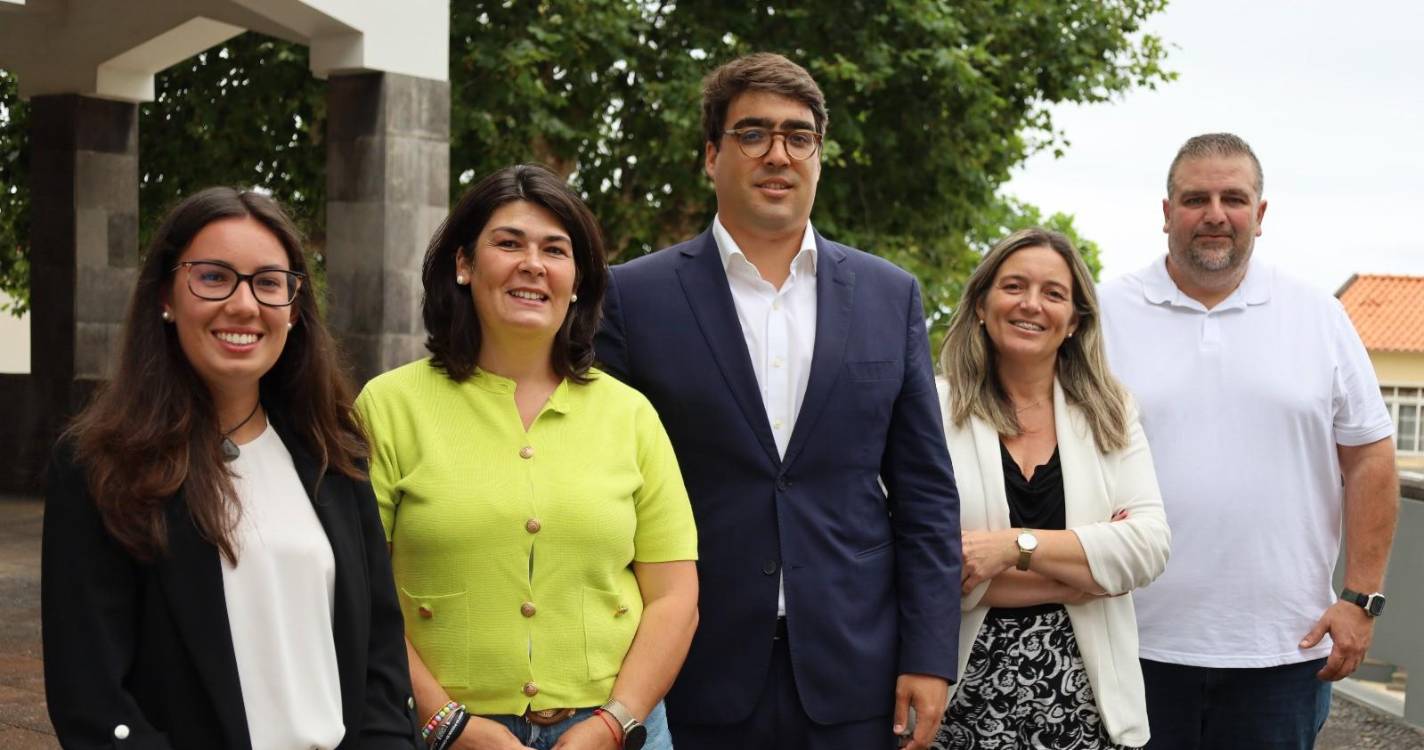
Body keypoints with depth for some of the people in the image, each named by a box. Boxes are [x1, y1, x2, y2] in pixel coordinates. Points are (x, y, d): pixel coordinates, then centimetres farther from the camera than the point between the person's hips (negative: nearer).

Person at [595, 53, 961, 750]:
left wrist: (928, 656, 0)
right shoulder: (636, 297, -1)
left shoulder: (891, 296, 6)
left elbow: (925, 493, 6)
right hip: (697, 685, -2)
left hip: (853, 678, 2)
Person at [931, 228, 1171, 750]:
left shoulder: (1111, 413, 5)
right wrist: (1094, 561, -12)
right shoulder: (936, 410, -7)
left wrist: (1016, 546, -17)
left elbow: (1151, 543, -6)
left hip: (1086, 690, 3)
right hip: (971, 692, -3)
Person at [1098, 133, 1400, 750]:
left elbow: (1368, 460, 7)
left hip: (1284, 649, 1)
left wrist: (1361, 597, 1)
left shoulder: (1319, 318, 6)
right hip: (1137, 643, -1)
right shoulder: (1106, 316, 1)